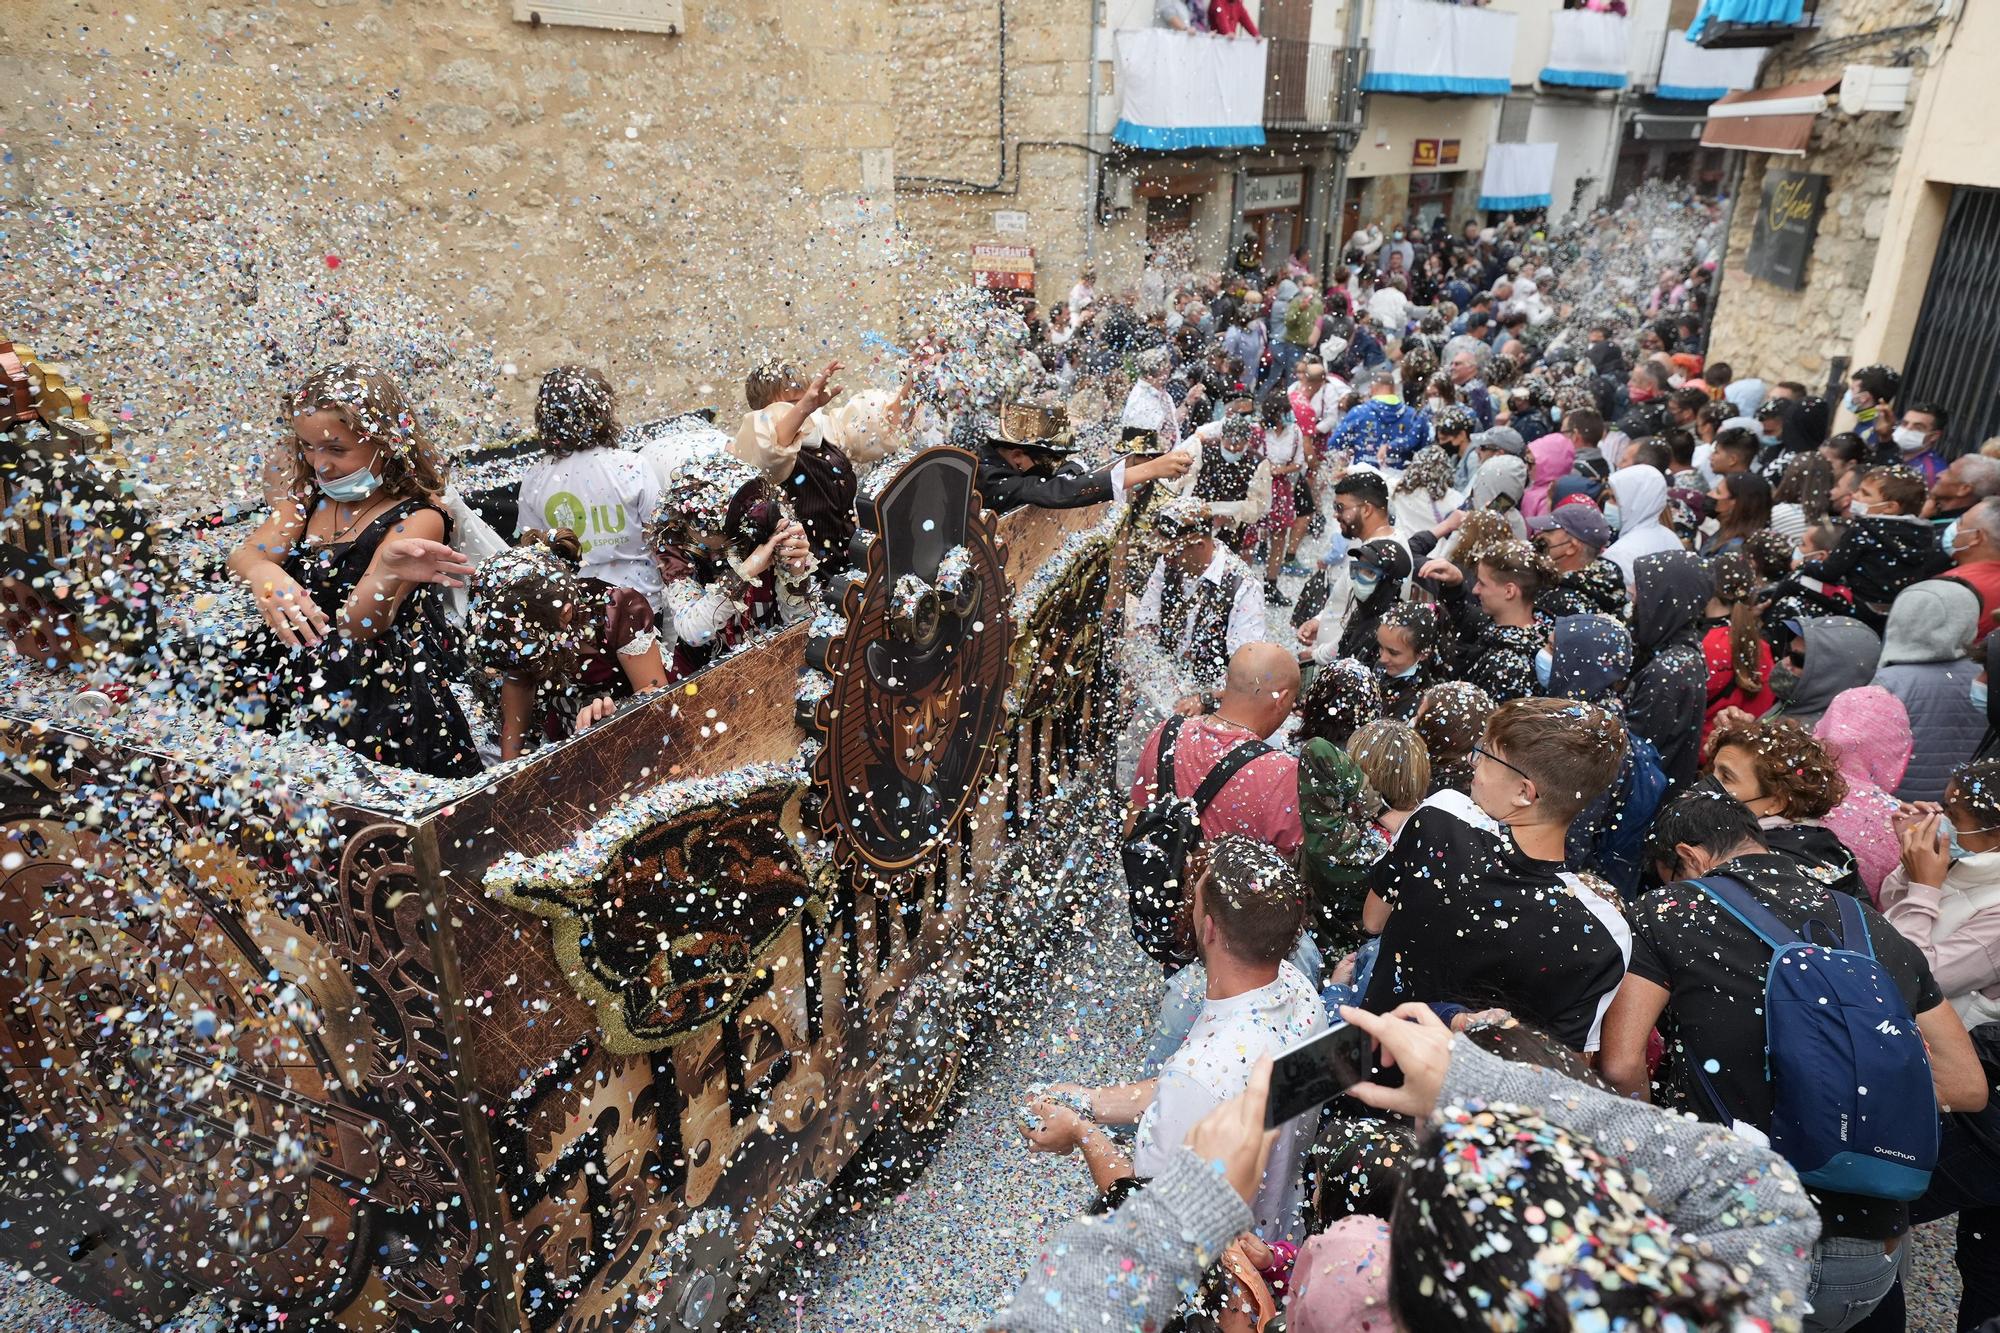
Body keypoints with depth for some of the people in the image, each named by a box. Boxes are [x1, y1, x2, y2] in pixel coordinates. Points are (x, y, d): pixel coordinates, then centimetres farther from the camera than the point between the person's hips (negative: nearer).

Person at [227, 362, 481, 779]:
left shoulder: (418, 518, -12)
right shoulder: (308, 498, 9)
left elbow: (356, 626, -22)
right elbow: (244, 554, -5)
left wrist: (388, 571, -45)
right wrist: (263, 573, -31)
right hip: (289, 665, 7)